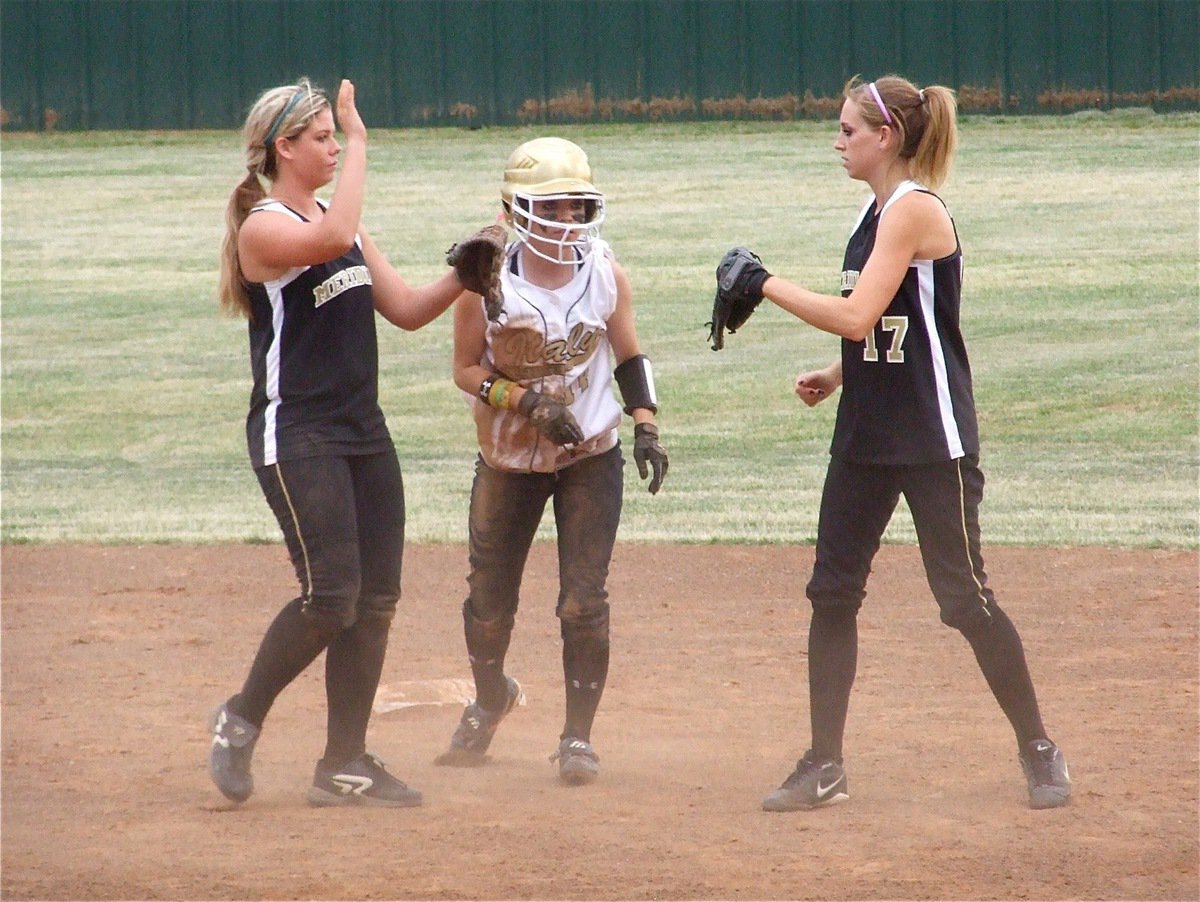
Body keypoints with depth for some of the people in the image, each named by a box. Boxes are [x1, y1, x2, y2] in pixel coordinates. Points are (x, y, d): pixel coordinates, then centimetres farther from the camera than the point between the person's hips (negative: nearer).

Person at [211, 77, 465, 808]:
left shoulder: (336, 222, 17)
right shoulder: (262, 228, -10)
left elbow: (408, 309, 17)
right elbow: (332, 240, -32)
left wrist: (465, 275, 1)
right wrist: (359, 142, -24)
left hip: (363, 432, 8)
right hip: (297, 437, -8)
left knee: (376, 598, 4)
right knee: (332, 595, -14)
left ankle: (344, 767, 9)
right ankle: (242, 719, 6)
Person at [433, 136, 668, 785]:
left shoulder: (605, 272, -7)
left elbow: (630, 357, 5)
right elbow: (467, 370, -8)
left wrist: (646, 426, -7)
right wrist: (528, 401, -23)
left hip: (591, 458, 0)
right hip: (508, 458, 0)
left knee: (584, 602, -9)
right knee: (489, 601, 10)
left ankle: (578, 735, 5)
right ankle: (489, 700, 40)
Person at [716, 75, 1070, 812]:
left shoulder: (915, 209, -16)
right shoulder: (877, 213, 12)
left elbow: (857, 316, -25)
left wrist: (767, 285, -18)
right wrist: (835, 376, 7)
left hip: (932, 440, -9)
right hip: (868, 438, 9)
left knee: (965, 597, -3)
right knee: (833, 592, 5)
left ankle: (1040, 751, 10)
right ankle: (825, 767, 9)